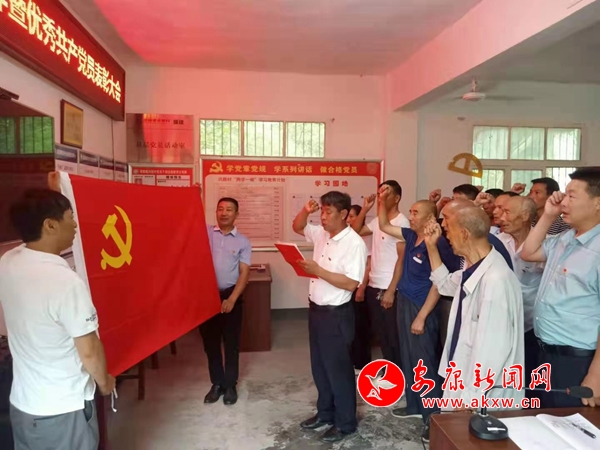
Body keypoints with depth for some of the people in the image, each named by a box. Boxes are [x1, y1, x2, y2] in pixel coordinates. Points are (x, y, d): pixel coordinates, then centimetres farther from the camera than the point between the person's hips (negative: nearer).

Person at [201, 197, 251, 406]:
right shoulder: (204, 232, 3)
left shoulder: (243, 242, 0)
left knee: (231, 343, 8)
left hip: (230, 295, -1)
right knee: (210, 342, 11)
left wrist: (232, 299, -15)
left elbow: (244, 273, -5)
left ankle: (230, 385, 25)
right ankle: (217, 383, 28)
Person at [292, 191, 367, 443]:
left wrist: (318, 271, -26)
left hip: (336, 314, -8)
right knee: (319, 366, 19)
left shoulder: (354, 243, -19)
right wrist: (306, 210, -1)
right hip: (316, 309, 8)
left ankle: (345, 423, 25)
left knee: (338, 369, 6)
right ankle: (325, 413, 38)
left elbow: (351, 284, -23)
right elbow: (297, 227, 19)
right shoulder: (321, 234, 4)